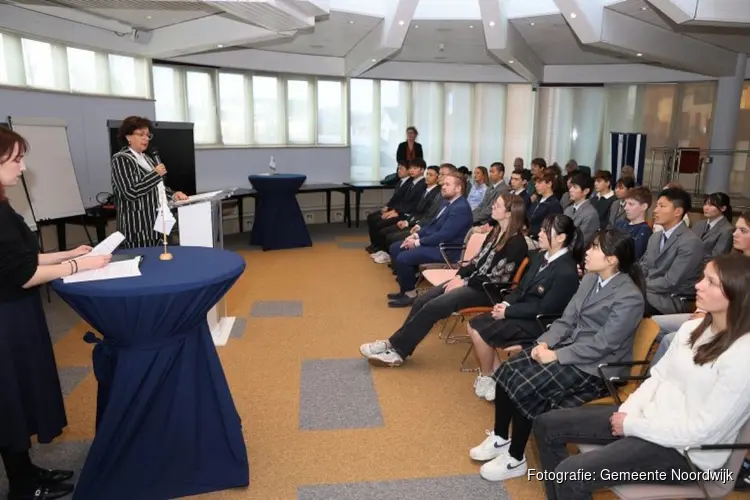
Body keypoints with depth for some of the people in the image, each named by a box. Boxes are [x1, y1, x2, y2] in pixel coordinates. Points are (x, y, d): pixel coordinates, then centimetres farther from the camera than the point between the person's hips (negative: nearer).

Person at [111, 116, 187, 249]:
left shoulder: (146, 158, 16)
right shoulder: (121, 159, -9)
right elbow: (130, 193, -20)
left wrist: (172, 194, 6)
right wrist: (155, 174, -15)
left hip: (156, 223, 8)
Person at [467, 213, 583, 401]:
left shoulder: (566, 272, -22)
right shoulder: (540, 256, 4)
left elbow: (543, 309, -22)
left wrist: (507, 312, -17)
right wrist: (507, 303, -6)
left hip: (537, 323, -9)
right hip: (520, 311, 9)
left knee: (480, 332, -16)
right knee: (473, 326, -1)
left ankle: (486, 377, 9)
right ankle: (497, 372, 10)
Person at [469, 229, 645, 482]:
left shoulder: (630, 298, -18)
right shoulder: (590, 279, 7)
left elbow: (601, 345, -21)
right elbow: (567, 319, 8)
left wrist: (555, 355, -21)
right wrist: (545, 342, -8)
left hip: (594, 367, -8)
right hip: (568, 347, 8)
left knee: (525, 388, -21)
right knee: (507, 372, -8)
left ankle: (515, 459, -1)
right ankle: (500, 438, 10)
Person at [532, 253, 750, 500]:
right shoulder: (693, 327, 3)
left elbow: (702, 431, -21)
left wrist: (632, 425, -15)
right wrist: (627, 412, -7)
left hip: (683, 449, -8)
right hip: (649, 418, 8)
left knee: (571, 474, -22)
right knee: (547, 425, 3)